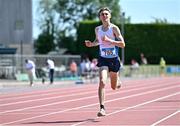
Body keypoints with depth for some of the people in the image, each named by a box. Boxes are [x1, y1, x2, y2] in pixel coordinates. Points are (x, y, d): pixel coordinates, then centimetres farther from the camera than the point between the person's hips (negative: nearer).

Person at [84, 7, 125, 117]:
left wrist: (109, 40, -27)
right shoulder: (98, 29, 2)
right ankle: (102, 108, -21)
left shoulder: (114, 28, -11)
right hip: (103, 59, 1)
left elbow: (122, 44, -16)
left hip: (114, 59, -1)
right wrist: (91, 44, 0)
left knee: (114, 87, 14)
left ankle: (118, 81, 53)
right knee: (102, 82, -22)